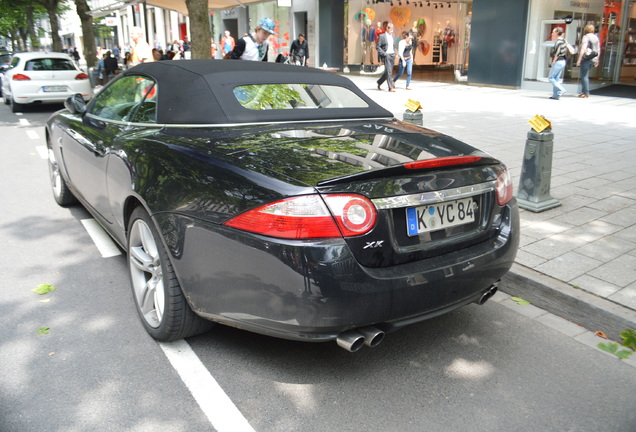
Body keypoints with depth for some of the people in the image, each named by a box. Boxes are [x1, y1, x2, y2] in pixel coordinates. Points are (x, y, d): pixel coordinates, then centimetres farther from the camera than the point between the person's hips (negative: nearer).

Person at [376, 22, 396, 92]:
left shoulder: (392, 35, 15)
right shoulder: (382, 36, -5)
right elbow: (377, 47, -6)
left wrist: (394, 54, 11)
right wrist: (384, 53, -14)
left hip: (392, 55, 7)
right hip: (386, 55, -7)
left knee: (387, 72, 10)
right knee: (389, 71, -12)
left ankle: (379, 82, 29)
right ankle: (391, 87, -10)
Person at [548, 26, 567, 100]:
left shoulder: (559, 41, -13)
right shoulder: (563, 40, 16)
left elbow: (557, 53, -20)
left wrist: (554, 61, -11)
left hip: (558, 61, -10)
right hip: (562, 61, 10)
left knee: (551, 78, -6)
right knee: (556, 79, 10)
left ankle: (561, 90, -13)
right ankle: (555, 95, 8)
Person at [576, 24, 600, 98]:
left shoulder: (586, 37, -8)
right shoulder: (596, 37, 15)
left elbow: (583, 48, -18)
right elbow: (598, 49, 18)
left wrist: (579, 59, -19)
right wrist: (597, 60, 25)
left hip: (586, 58, -8)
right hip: (593, 59, 8)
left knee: (584, 76, -3)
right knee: (585, 75, 19)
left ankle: (586, 93, -6)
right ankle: (583, 91, 18)